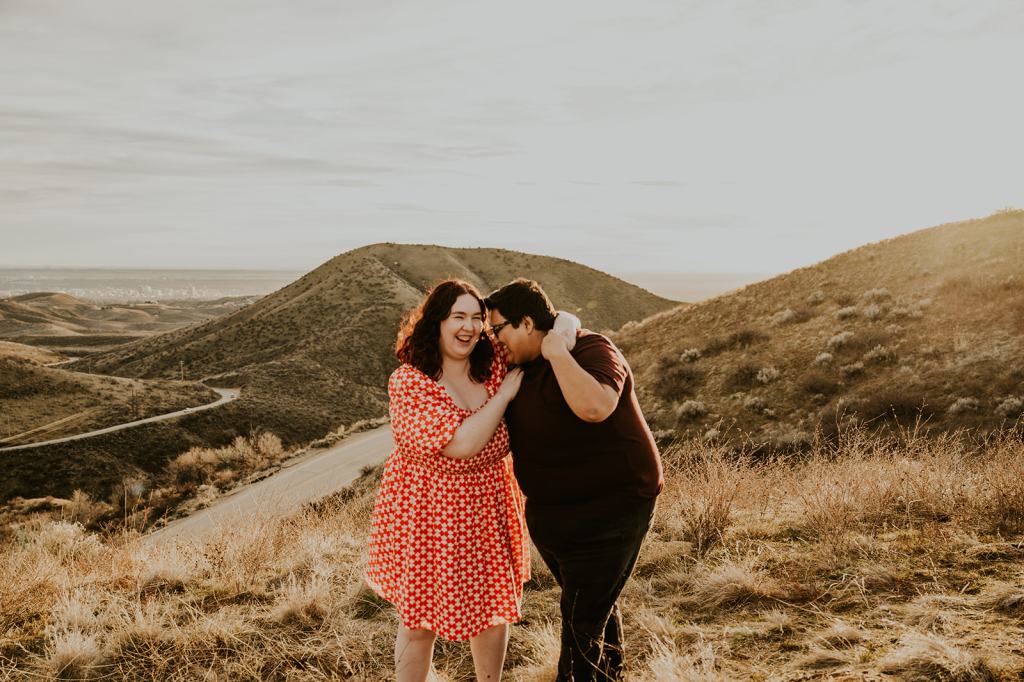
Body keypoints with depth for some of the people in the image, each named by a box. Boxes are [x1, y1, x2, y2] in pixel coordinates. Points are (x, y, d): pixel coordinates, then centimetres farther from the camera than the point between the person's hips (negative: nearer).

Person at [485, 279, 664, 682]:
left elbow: (594, 407, -40)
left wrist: (558, 353, -30)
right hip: (550, 513, 9)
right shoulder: (524, 366, 6)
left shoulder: (591, 352, -19)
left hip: (608, 510, -9)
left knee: (581, 621, -6)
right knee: (596, 605, 23)